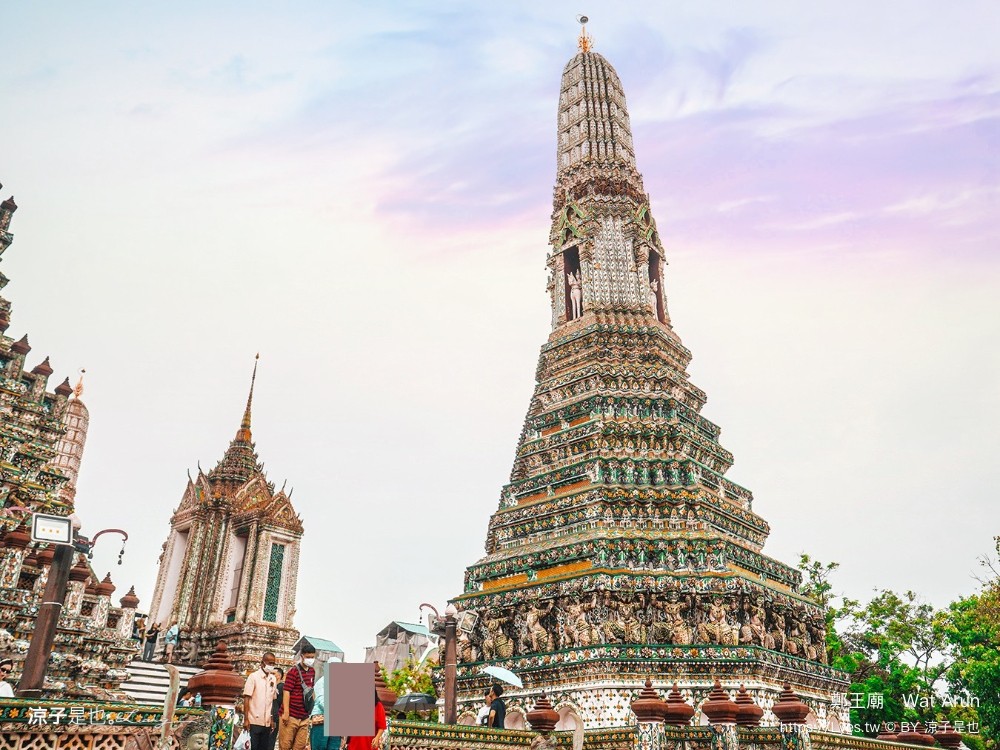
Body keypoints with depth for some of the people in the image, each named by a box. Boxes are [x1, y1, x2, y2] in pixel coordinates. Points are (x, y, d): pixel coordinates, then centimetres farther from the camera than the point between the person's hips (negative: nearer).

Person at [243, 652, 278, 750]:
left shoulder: (273, 679, 10)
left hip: (267, 722, 5)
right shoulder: (254, 676, -5)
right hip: (254, 721, -5)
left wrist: (272, 719, 10)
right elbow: (246, 698, -8)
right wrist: (246, 719, -13)